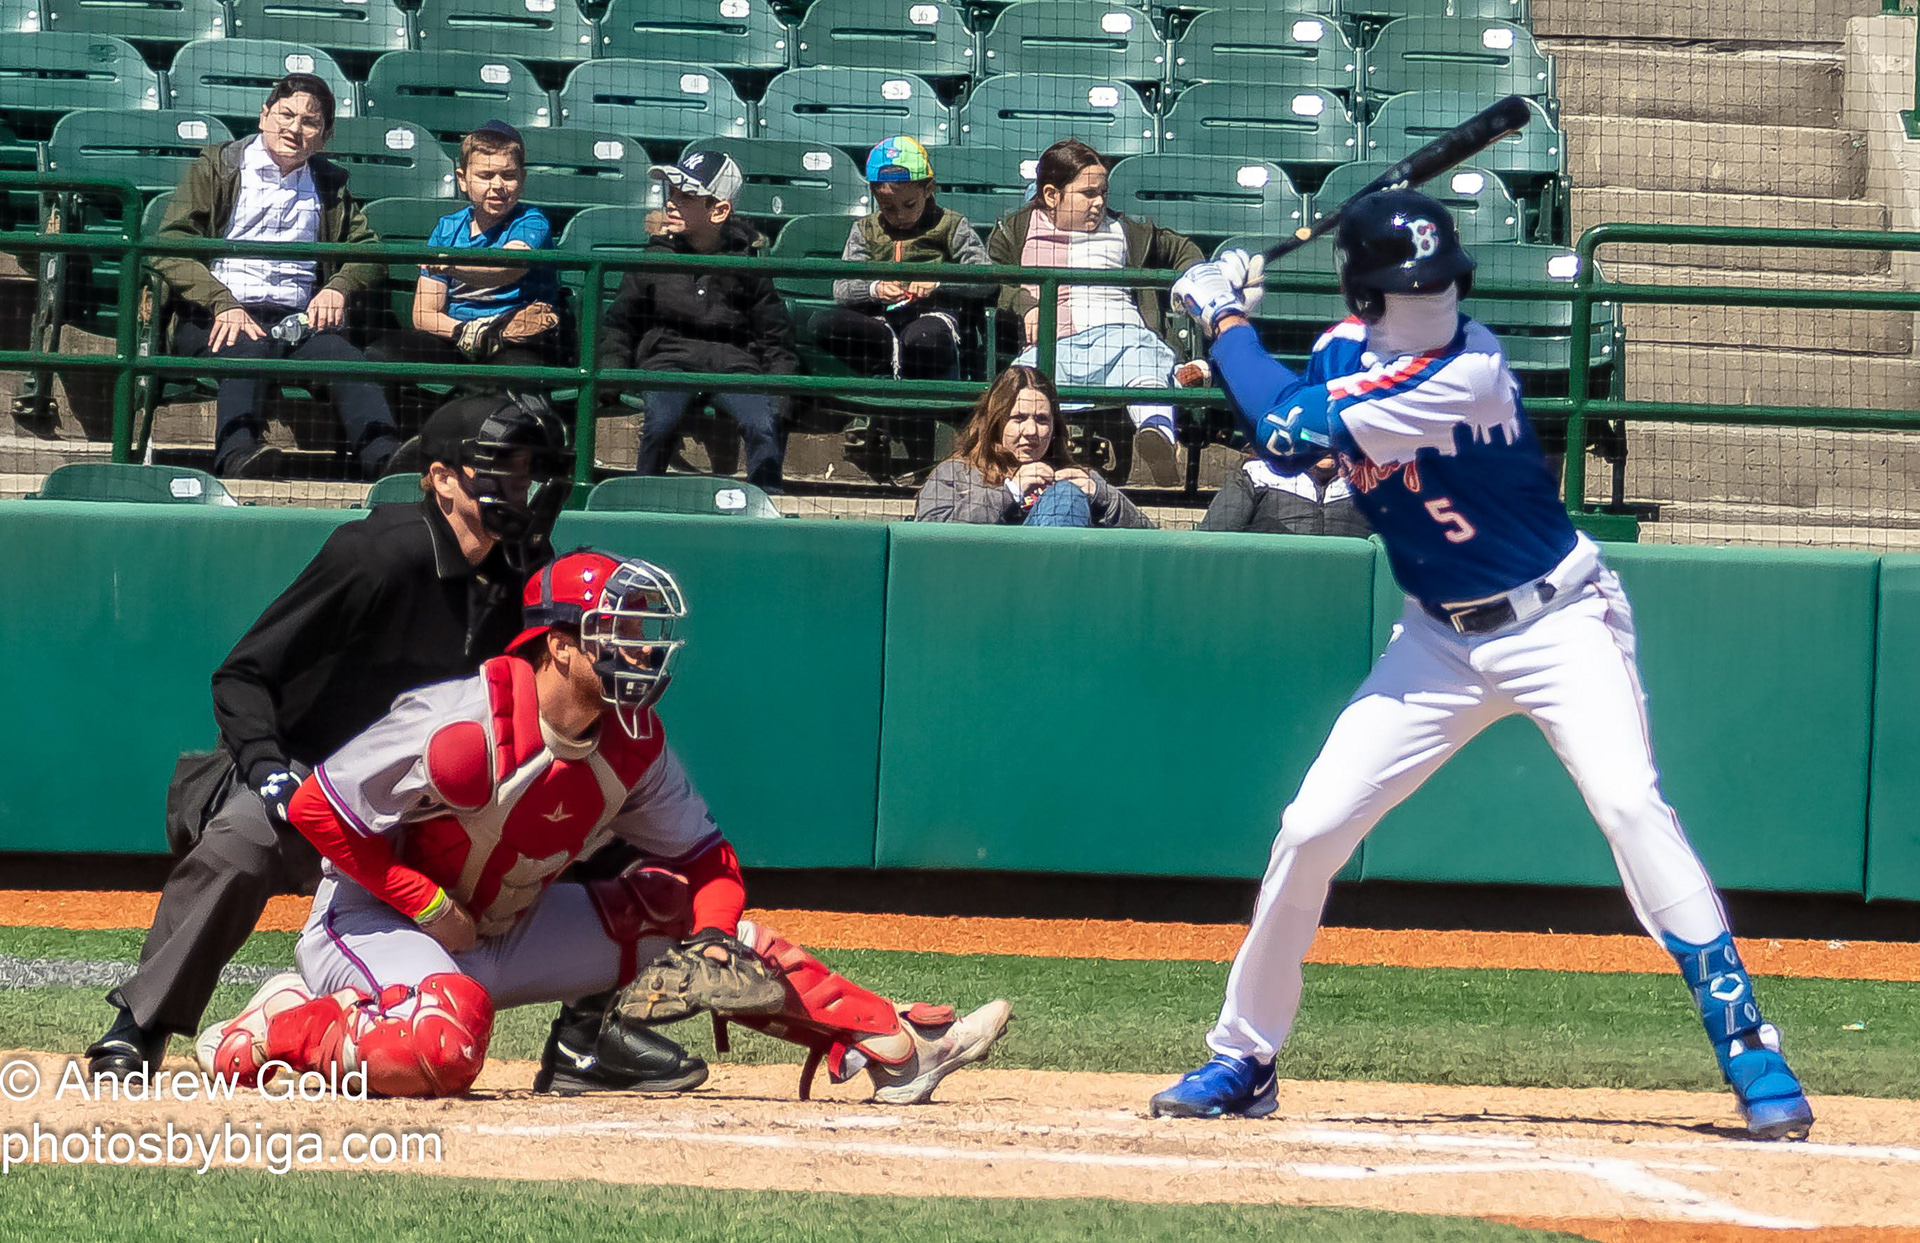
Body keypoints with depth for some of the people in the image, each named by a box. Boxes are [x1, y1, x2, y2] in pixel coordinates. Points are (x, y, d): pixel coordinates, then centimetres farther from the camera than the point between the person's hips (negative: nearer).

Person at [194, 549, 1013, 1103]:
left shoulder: (633, 747, -5)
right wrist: (429, 908, -20)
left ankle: (889, 1045, -1)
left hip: (507, 934, 8)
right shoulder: (464, 730, -27)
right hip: (376, 922, -7)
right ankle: (280, 1030, -17)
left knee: (682, 911, 0)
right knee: (444, 1046, -40)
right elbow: (317, 809, -23)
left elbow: (704, 857, 6)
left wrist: (711, 937, -16)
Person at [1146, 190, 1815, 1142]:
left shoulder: (1466, 374, -25)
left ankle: (1746, 1047, -22)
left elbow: (1296, 429, -25)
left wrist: (1225, 320, -12)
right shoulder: (1343, 352, -3)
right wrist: (1230, 333, -8)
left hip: (1558, 624, -6)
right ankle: (1242, 1060, 16)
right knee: (1309, 830, 0)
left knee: (1628, 801, -26)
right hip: (1441, 641, 6)